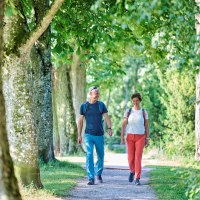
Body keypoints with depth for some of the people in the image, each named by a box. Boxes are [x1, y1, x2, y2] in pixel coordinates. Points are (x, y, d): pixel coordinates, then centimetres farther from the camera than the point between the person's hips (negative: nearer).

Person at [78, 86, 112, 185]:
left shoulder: (101, 105, 3)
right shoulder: (84, 106, 3)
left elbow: (106, 117, -6)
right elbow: (80, 121, 8)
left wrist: (109, 128, -22)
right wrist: (79, 135, 3)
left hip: (99, 135, 1)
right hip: (88, 135, -1)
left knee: (100, 156, 10)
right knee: (89, 155, -13)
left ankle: (98, 174, 34)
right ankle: (91, 178, -14)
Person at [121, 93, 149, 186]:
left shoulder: (144, 112, 1)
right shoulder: (128, 111, 1)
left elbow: (146, 126, 4)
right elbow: (123, 125, -2)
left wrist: (147, 139, 0)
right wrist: (122, 138, -9)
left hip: (140, 137, -1)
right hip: (130, 137, 1)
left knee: (138, 158, -12)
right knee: (130, 158, 3)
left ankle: (137, 179, -8)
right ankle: (132, 171, 36)